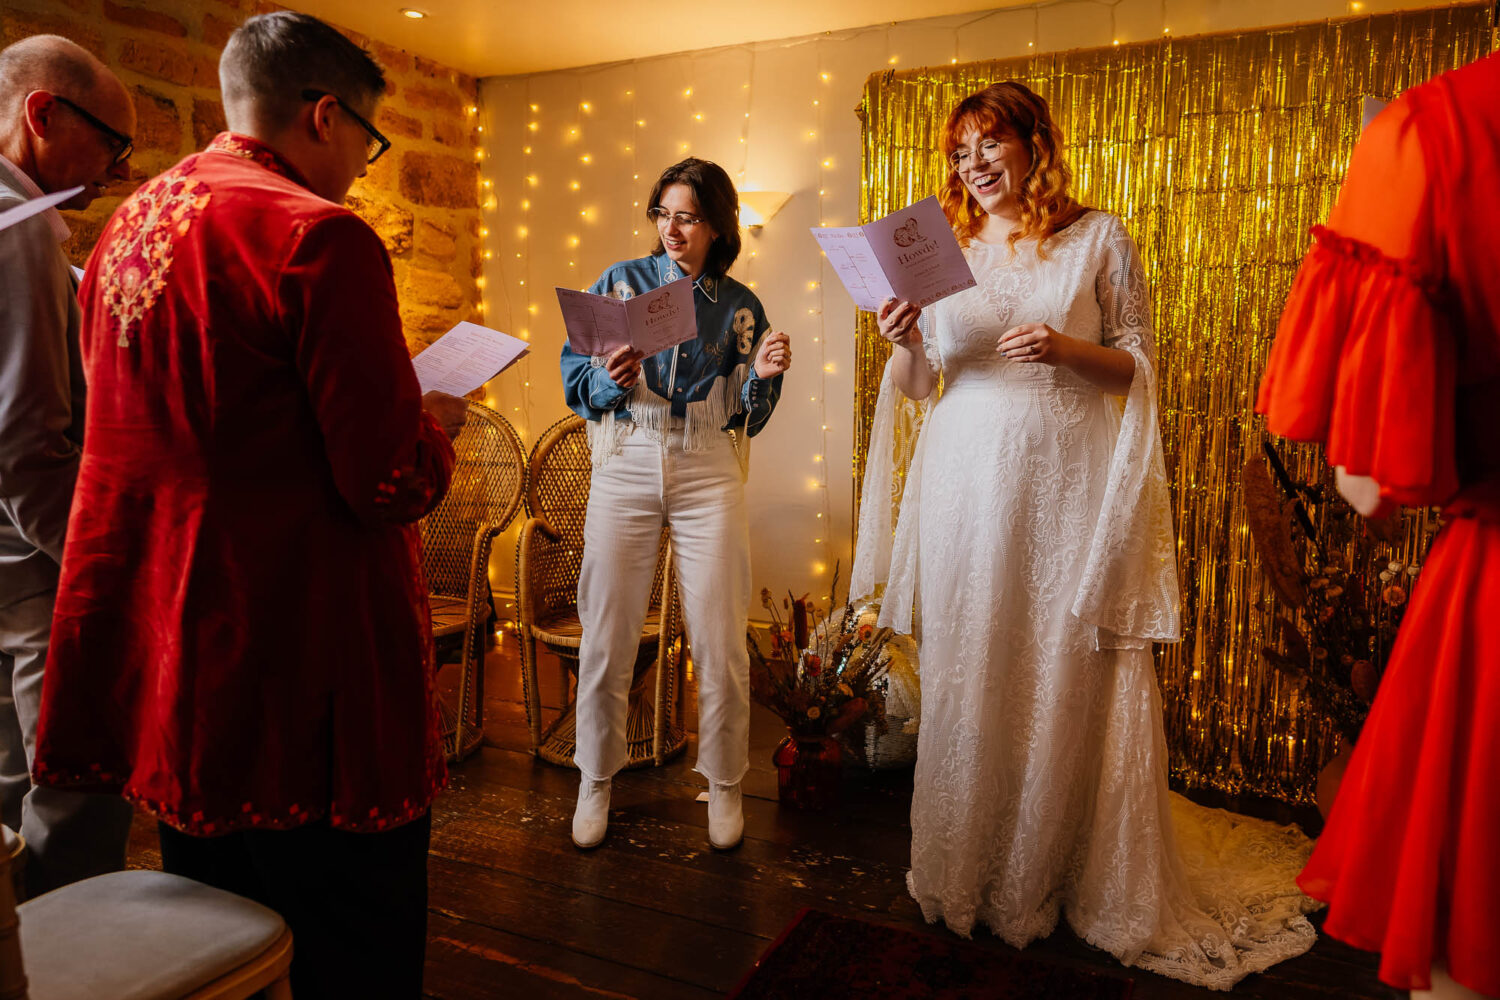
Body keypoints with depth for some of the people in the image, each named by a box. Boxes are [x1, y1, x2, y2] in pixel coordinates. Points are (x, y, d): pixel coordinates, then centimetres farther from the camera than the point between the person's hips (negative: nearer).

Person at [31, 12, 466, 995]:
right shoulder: (322, 236, -17)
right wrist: (435, 428, 2)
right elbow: (389, 485, -20)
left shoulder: (128, 222, 10)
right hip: (300, 683, -8)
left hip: (160, 665, 9)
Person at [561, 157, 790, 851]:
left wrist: (763, 375, -9)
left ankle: (724, 782, 22)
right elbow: (574, 378, 3)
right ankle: (596, 778, 24)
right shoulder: (620, 281, 8)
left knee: (720, 641, 0)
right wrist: (611, 379, -17)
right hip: (626, 463, 0)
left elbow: (746, 417, 10)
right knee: (606, 636, 2)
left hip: (708, 471, 1)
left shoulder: (739, 306, 10)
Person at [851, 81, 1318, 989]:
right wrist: (907, 342, -8)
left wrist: (1065, 348, -14)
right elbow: (920, 382, 13)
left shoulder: (1099, 239, 4)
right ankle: (965, 871, 23)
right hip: (967, 481, 3)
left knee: (1066, 679, 2)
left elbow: (1140, 367, 3)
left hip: (1067, 480, -2)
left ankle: (1049, 877, 21)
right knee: (968, 675, 6)